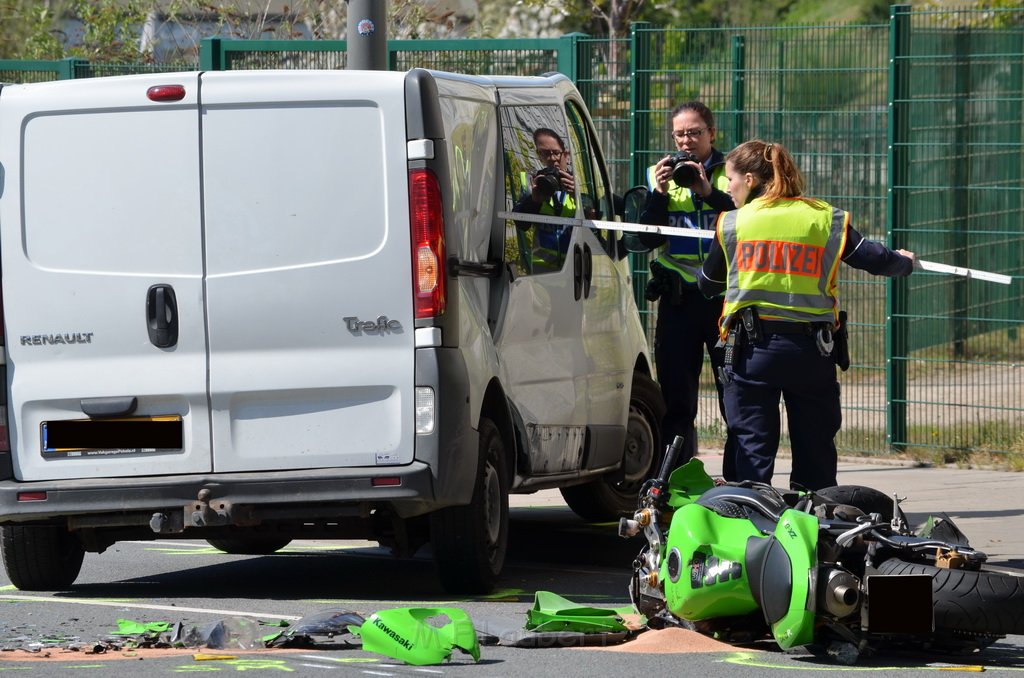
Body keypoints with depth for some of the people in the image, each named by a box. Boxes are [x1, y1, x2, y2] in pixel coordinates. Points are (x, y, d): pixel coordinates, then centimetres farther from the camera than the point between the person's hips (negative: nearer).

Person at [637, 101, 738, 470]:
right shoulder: (661, 174, 11)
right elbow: (647, 238, 3)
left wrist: (710, 192, -18)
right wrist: (659, 195, -10)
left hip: (725, 295, -2)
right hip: (677, 298, 2)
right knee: (676, 399, 3)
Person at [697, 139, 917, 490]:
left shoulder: (733, 223, 4)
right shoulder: (825, 219, 5)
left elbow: (708, 283, 14)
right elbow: (876, 260, 5)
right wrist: (904, 262, 28)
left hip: (752, 346, -1)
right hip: (812, 350, 1)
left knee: (753, 447, 2)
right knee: (815, 448, 9)